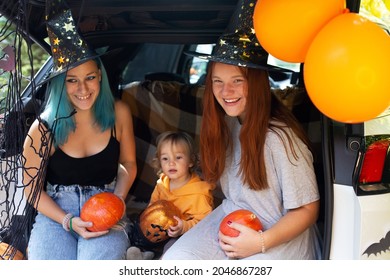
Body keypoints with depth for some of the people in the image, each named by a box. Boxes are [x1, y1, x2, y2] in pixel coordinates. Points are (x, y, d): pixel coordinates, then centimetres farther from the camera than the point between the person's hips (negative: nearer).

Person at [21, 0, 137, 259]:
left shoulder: (118, 113, -1)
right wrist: (68, 222, -14)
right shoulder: (44, 128, -7)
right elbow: (33, 188, 0)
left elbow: (128, 164, 12)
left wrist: (118, 199, -6)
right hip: (56, 211, 0)